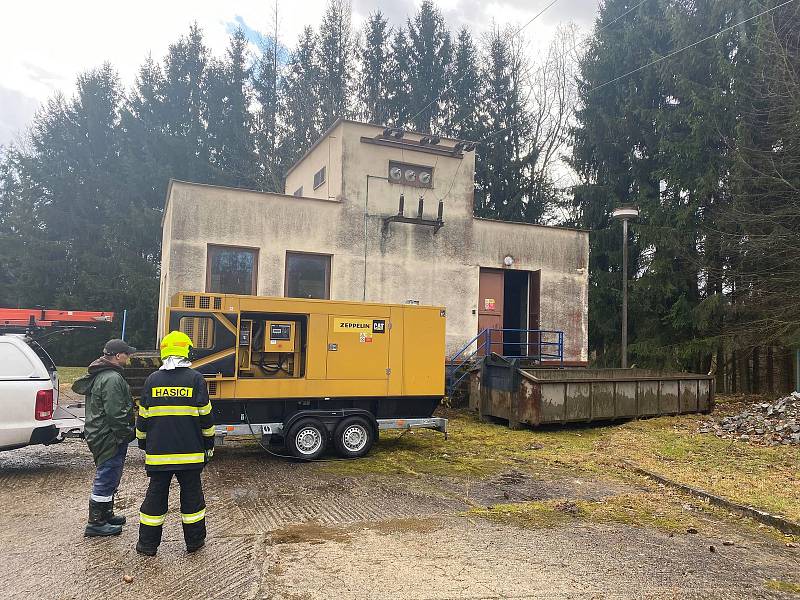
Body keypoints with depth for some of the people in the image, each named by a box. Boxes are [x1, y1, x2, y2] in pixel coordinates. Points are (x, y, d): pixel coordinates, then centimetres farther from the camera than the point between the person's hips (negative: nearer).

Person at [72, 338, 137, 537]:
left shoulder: (98, 375, 13)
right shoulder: (112, 379, -22)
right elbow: (115, 414, -26)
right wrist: (127, 433, -15)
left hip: (97, 435, 11)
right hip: (109, 438, -11)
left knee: (106, 478, 21)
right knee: (106, 479, -1)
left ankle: (106, 515, 34)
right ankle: (96, 524, 8)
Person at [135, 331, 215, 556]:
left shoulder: (152, 380, 2)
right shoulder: (195, 379, -5)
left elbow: (143, 417, 7)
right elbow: (205, 415, -3)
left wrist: (143, 443, 20)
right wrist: (209, 443, 8)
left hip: (158, 452, 2)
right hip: (190, 452, -2)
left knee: (155, 495, 12)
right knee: (191, 495, 10)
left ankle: (148, 545, 19)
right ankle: (194, 541, 20)